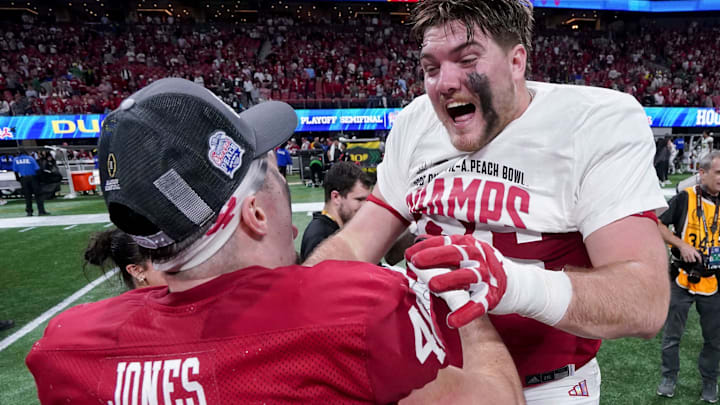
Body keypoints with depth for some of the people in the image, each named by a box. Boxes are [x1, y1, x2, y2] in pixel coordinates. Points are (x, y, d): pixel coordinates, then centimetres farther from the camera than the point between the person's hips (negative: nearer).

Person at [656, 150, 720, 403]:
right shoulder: (685, 198, -7)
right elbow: (658, 226, -8)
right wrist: (681, 244, -18)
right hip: (683, 279, -3)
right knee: (672, 334, 9)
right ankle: (669, 377, 26)